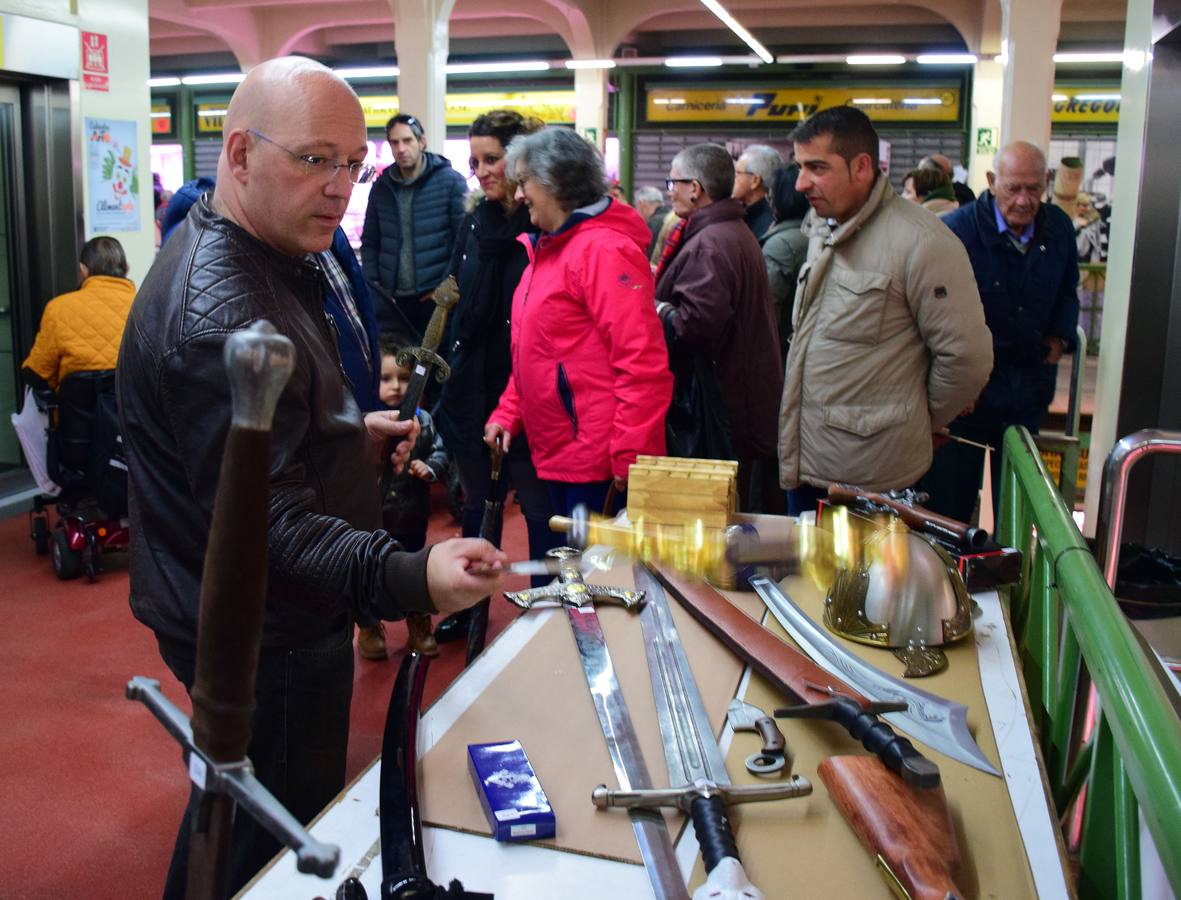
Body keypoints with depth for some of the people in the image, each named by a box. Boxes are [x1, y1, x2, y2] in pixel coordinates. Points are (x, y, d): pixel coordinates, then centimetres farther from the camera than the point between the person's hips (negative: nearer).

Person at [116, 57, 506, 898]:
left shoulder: (228, 256, 6)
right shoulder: (222, 313, -29)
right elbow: (263, 524, -34)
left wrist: (350, 429, 8)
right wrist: (409, 578, -46)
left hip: (236, 623, 10)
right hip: (265, 642, -10)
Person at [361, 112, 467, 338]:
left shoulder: (451, 181, -1)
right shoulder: (381, 187, 11)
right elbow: (369, 243, 17)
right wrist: (373, 285, 5)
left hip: (435, 297, -4)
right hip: (392, 299, 4)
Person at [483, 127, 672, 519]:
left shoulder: (603, 250, -15)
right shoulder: (546, 249, 15)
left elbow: (642, 363, -21)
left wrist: (629, 457, -22)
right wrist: (508, 413, 10)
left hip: (599, 465, -9)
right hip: (556, 456, 9)